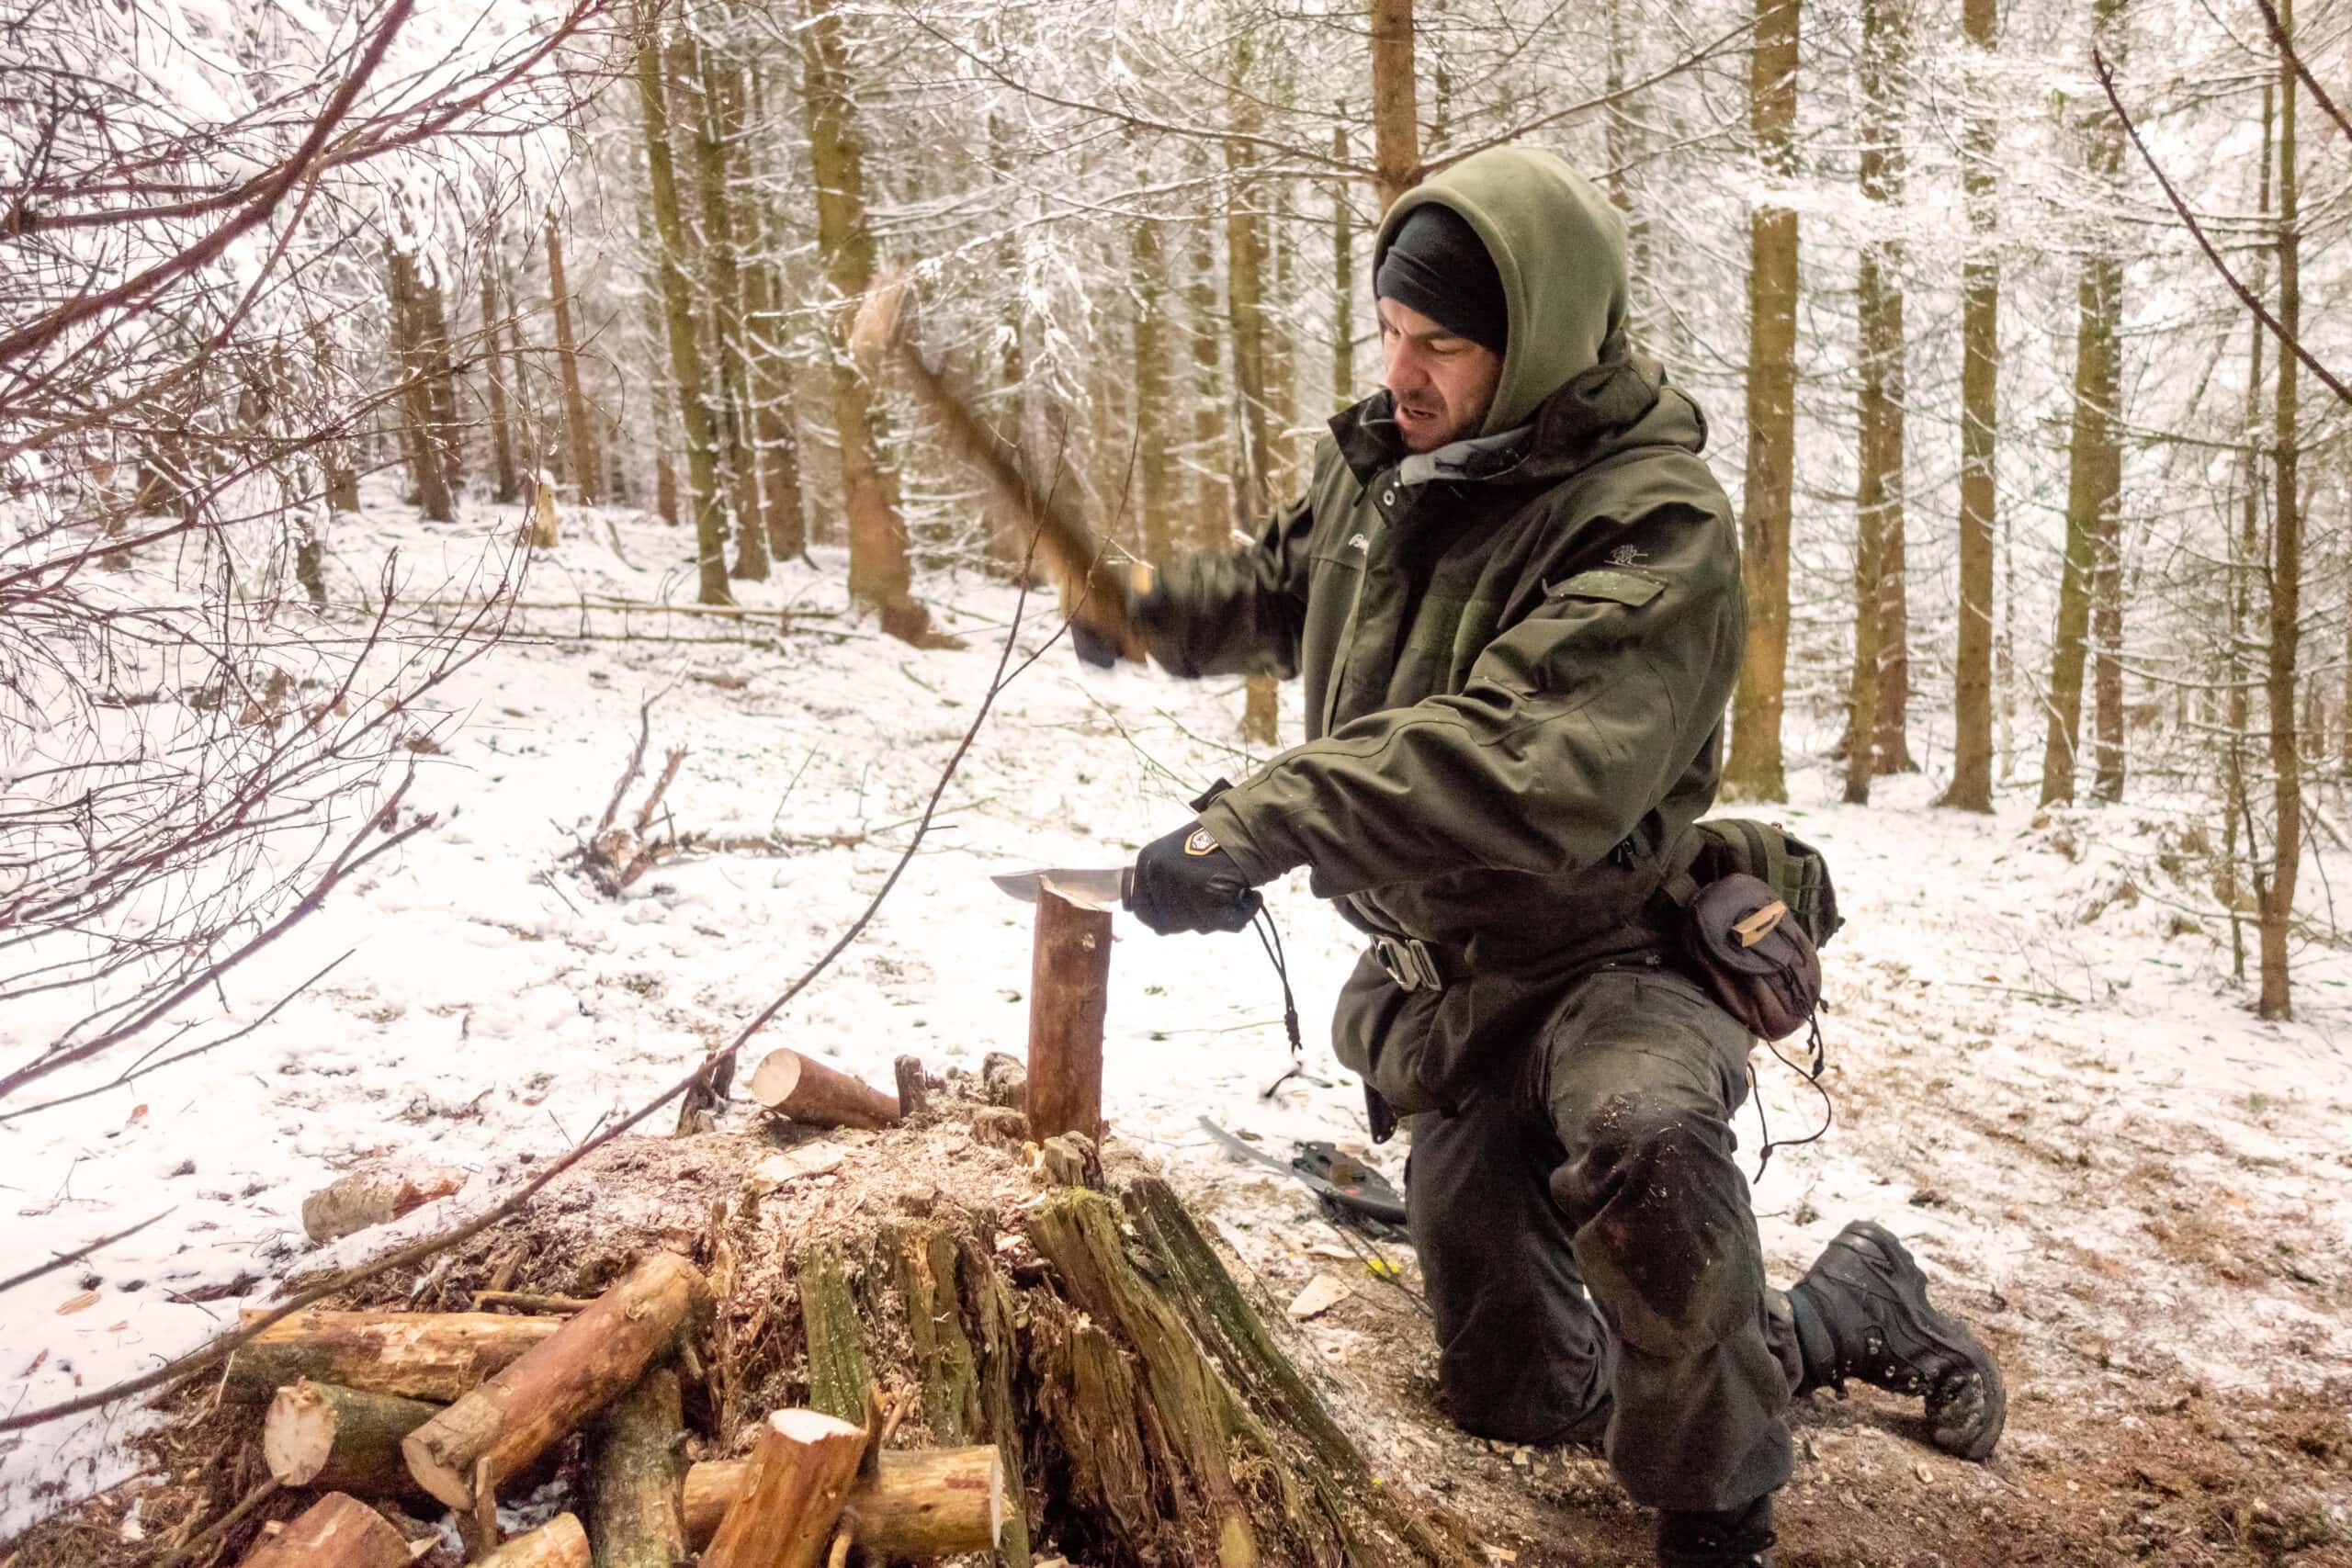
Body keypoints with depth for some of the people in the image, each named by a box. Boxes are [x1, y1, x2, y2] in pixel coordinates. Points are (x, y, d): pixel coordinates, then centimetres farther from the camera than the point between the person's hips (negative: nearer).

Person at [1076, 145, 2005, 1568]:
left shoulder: (1654, 526, -23)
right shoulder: (1384, 462, 0)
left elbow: (1527, 772, -40)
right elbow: (1287, 589, 22)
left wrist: (1257, 825, -41)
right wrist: (1158, 613, 5)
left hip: (1601, 958, -7)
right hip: (1441, 987, 7)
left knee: (1641, 1130, -44)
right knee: (1516, 1397, 15)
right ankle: (1841, 1308, 38)